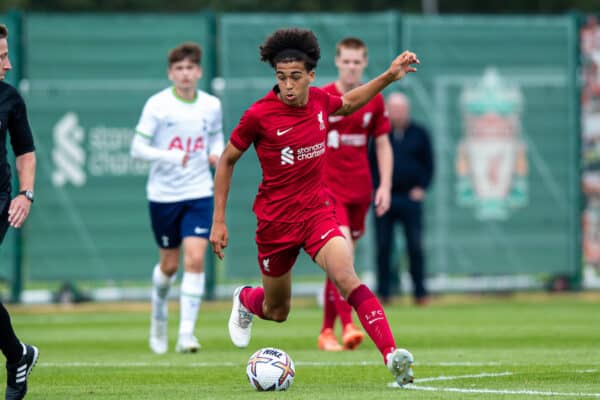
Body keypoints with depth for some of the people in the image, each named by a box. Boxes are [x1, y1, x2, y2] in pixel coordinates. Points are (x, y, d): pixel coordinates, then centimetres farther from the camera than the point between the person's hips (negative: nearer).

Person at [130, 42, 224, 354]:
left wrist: (217, 153, -2)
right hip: (163, 195, -1)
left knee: (195, 259, -14)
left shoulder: (212, 106, 1)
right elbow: (137, 148, -10)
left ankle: (186, 333, -13)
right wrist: (171, 156, -25)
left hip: (199, 193, 1)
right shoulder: (157, 105, -8)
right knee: (169, 264, 9)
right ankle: (159, 312, 40)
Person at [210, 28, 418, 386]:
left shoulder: (320, 101, -3)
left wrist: (388, 77, 14)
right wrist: (219, 221, -3)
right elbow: (227, 161, -2)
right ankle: (245, 301, 52)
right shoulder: (259, 115, -16)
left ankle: (392, 356, -35)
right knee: (277, 312, 14)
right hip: (276, 219, -2)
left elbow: (347, 104, 24)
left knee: (347, 279, -25)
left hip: (318, 211, 2)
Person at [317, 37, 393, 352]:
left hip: (359, 191, 4)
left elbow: (383, 144, 12)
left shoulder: (374, 101, 6)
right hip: (328, 189, -4)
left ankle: (327, 330, 19)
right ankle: (348, 326, -26)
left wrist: (385, 186, 4)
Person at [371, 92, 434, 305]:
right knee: (383, 247, 1)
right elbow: (368, 163, 9)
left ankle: (420, 292, 2)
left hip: (411, 198, 0)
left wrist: (421, 188, 0)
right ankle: (383, 293, 7)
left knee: (415, 247, -3)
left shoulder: (419, 134, 7)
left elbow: (429, 164, 12)